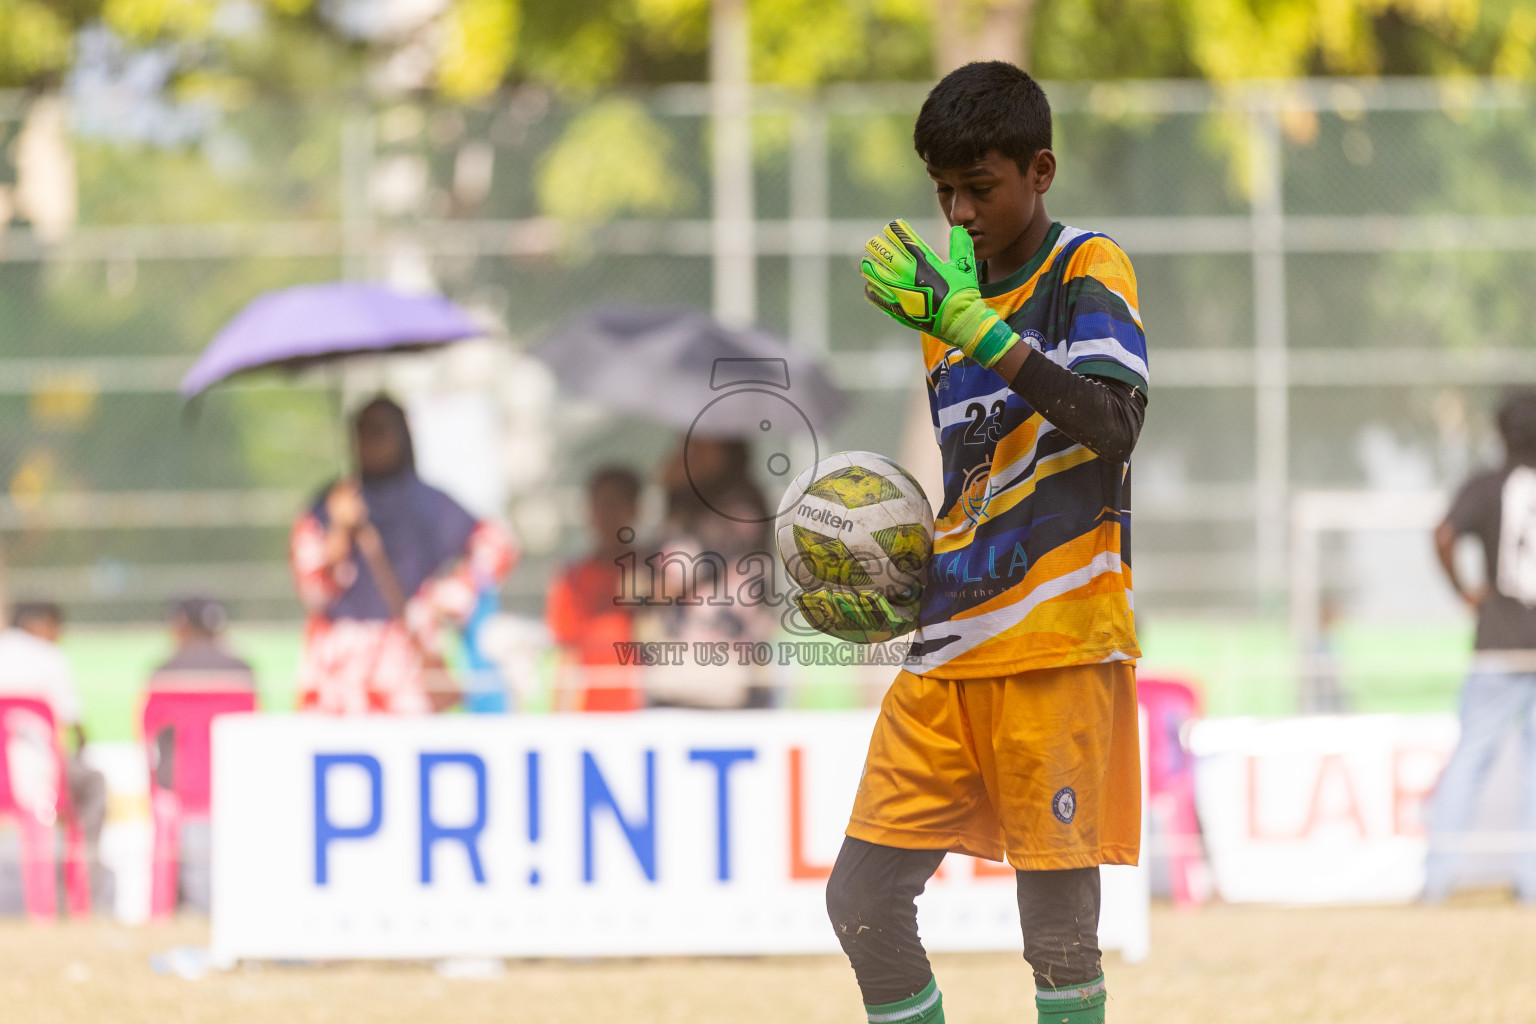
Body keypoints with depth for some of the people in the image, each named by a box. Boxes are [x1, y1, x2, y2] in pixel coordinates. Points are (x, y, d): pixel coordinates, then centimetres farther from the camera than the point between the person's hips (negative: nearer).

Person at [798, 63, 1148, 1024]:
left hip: (1058, 651, -7)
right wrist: (896, 589, 11)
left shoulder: (1088, 271, -2)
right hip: (950, 654, 7)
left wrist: (974, 325, -24)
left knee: (1059, 928, -6)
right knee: (863, 899, 1)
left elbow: (1114, 424, -20)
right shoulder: (950, 295, 19)